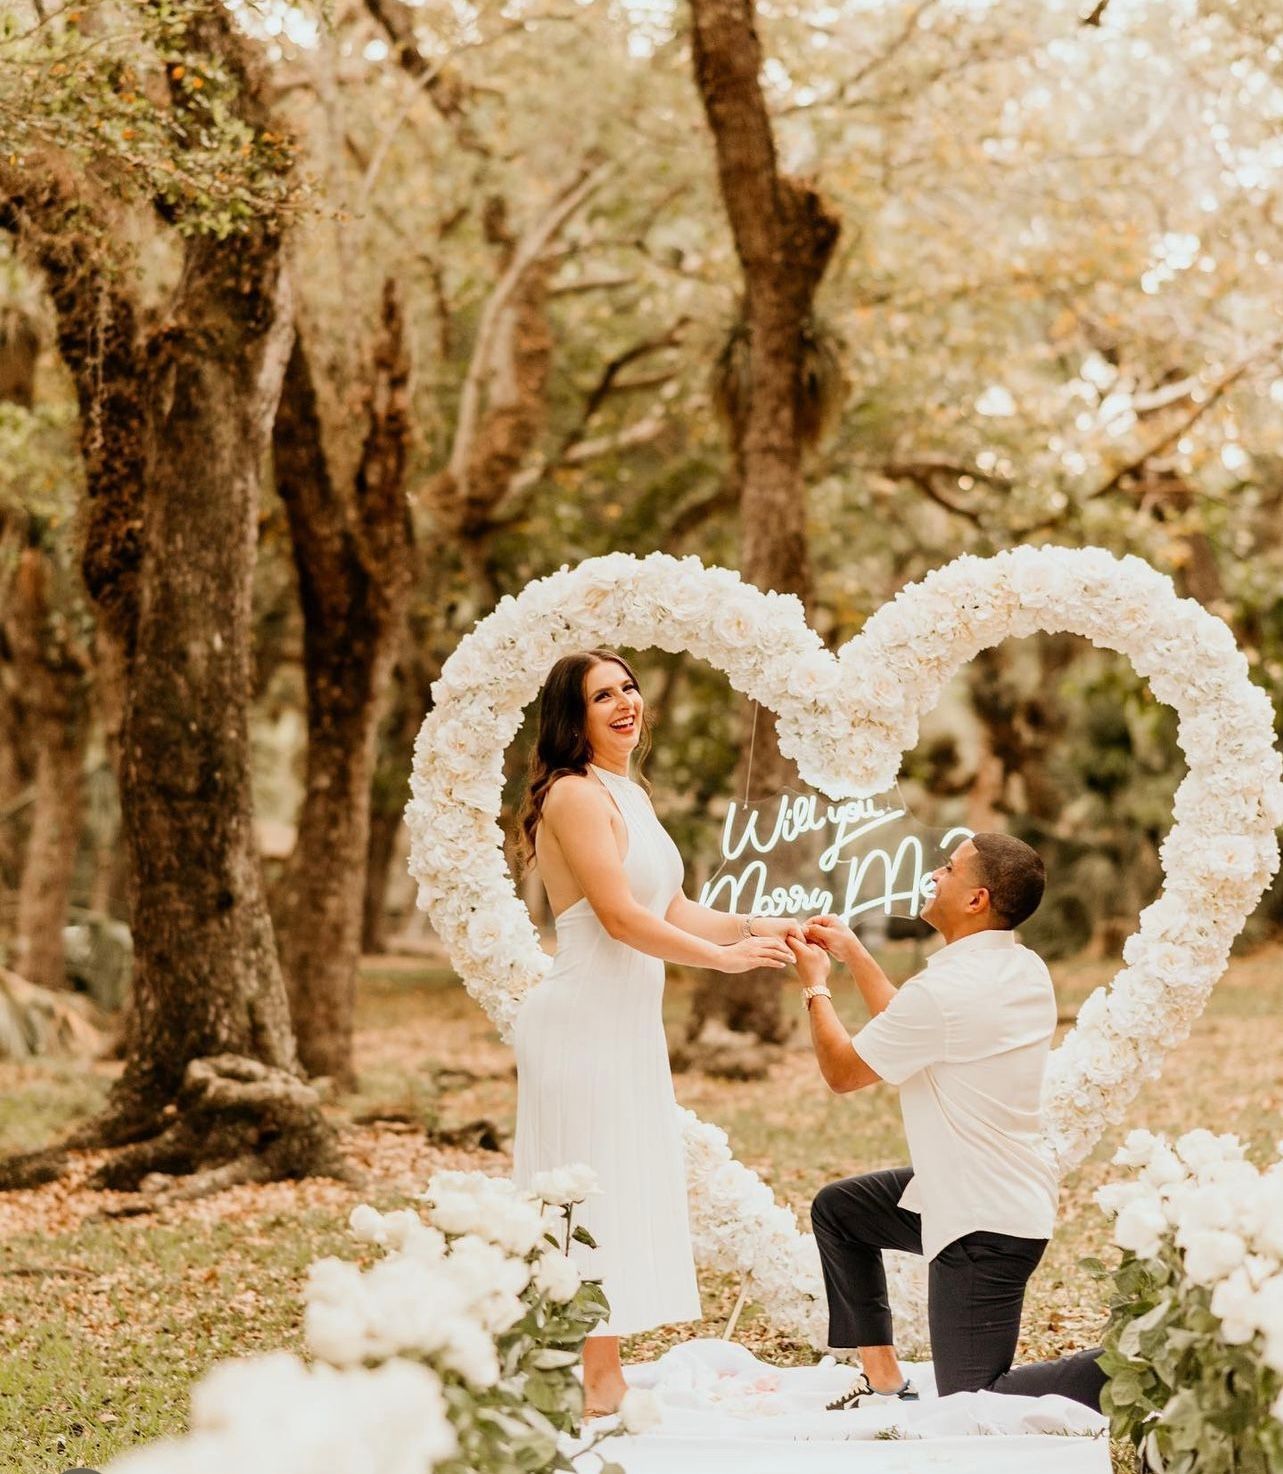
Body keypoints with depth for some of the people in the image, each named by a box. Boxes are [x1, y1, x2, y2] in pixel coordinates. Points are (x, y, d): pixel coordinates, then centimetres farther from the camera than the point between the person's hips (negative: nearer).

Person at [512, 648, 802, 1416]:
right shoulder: (575, 794, -14)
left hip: (626, 1025, 10)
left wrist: (759, 927, 4)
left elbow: (674, 911, 16)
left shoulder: (628, 795, 16)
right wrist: (727, 956, -16)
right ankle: (597, 1384, 2)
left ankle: (601, 1376, 18)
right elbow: (620, 915, -20)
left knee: (627, 1199, 12)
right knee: (597, 1196, -5)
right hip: (584, 1024, -10)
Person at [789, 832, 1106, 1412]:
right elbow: (912, 1033, 18)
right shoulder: (1026, 972, 3)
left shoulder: (946, 989, -25)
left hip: (985, 1226, -10)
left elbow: (842, 1071, -9)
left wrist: (815, 987, 7)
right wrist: (853, 955, 18)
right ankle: (883, 1379, 24)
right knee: (837, 1209, 24)